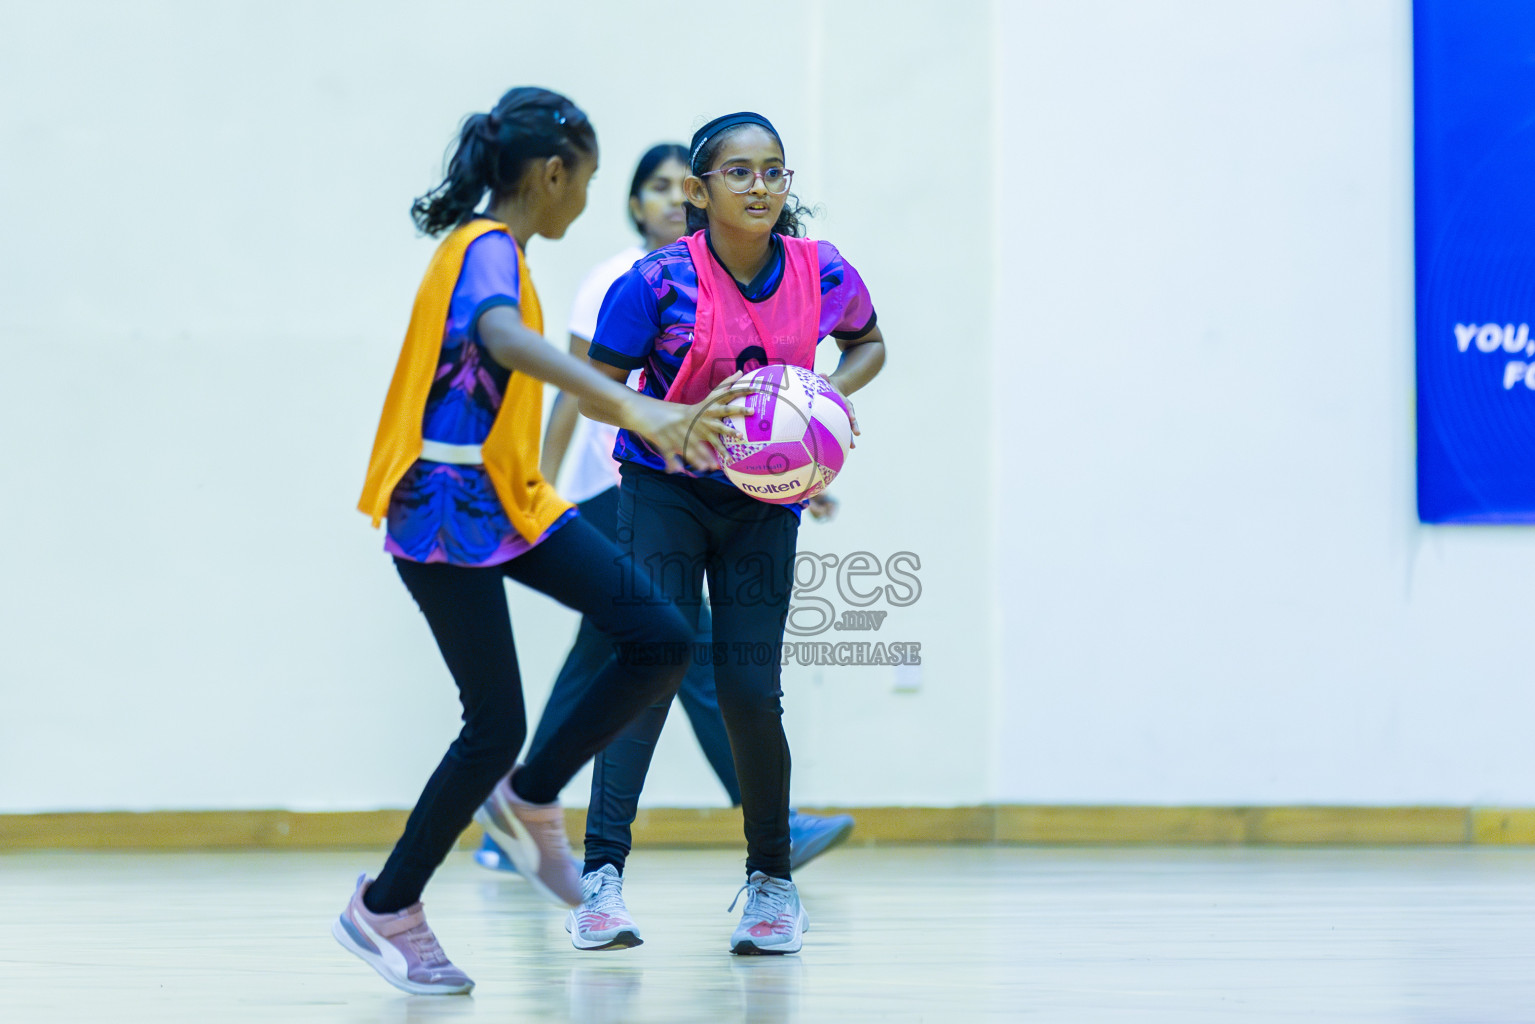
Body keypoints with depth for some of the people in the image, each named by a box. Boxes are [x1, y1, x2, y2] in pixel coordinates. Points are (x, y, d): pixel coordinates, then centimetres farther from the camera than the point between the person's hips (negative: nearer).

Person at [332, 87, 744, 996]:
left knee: (661, 642, -2)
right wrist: (629, 405, -52)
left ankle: (530, 802, 13)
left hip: (509, 502, 9)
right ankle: (385, 911, 9)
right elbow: (503, 336, -39)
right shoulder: (487, 250, -17)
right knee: (498, 726, -6)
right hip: (448, 512, -9)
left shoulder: (491, 248, 14)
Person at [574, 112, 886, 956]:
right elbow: (596, 391, -11)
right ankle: (603, 870, -20)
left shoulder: (822, 273, -8)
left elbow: (868, 345, 13)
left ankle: (772, 879, 14)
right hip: (665, 493, -2)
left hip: (763, 500, 2)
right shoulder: (660, 280, -17)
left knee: (749, 688, -3)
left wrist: (829, 394, -8)